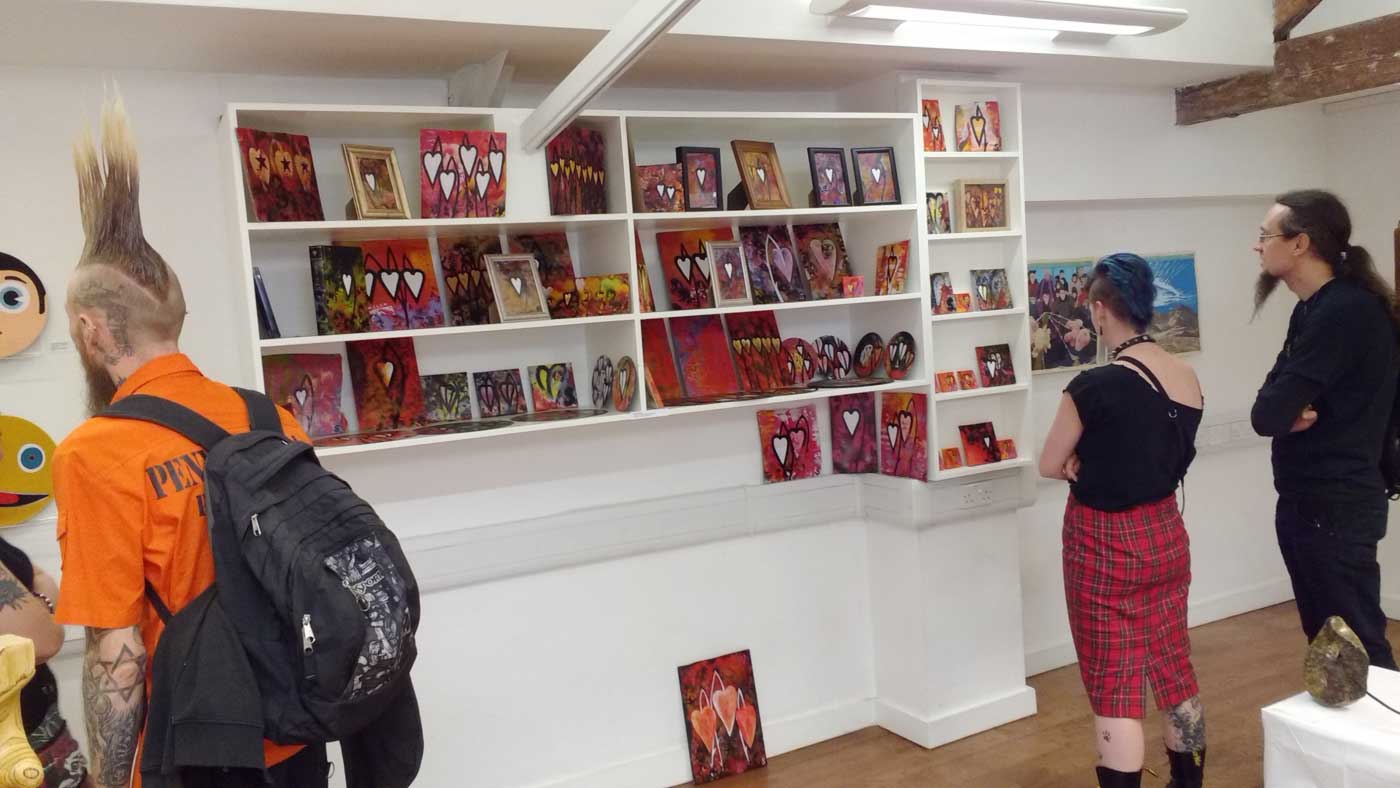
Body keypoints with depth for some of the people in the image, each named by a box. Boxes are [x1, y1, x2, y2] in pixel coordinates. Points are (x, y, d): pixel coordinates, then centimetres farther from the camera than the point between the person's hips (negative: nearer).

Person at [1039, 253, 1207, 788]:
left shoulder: (1094, 387, -22)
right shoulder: (1188, 378, -1)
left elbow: (1050, 466, -11)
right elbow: (1167, 456, 8)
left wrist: (1088, 465, 1)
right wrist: (1103, 466, -5)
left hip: (1105, 545, -7)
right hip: (1166, 535, 7)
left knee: (1114, 686, 4)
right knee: (1175, 669, 20)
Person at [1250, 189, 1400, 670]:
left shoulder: (1345, 311, -20)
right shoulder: (1314, 309, 12)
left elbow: (1268, 416, -24)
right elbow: (1273, 405, 8)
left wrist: (1286, 410, -3)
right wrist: (1293, 413, -13)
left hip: (1337, 507, -9)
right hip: (1305, 502, 9)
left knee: (1358, 648, 0)